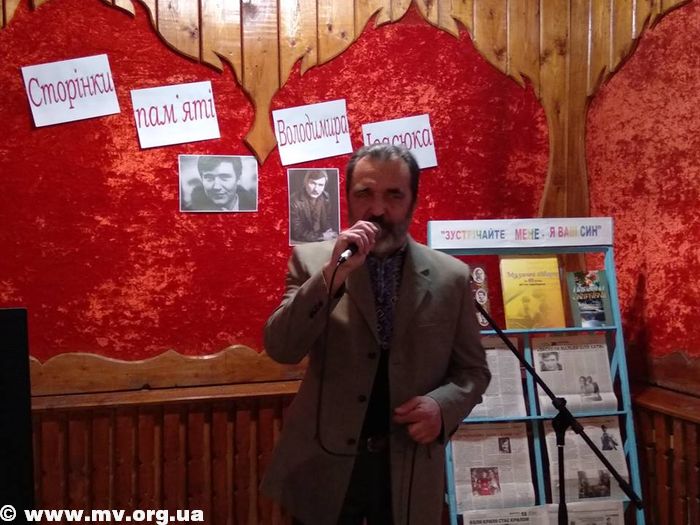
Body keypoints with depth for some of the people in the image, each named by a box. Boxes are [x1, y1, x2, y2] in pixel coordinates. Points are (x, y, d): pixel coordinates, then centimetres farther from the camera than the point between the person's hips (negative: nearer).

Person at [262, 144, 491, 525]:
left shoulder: (451, 276, 0)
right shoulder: (312, 260, -2)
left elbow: (473, 370, 6)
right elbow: (280, 349, -13)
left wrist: (443, 405, -14)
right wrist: (332, 273, -23)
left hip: (409, 470, 1)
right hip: (324, 465, -1)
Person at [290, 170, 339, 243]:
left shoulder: (326, 197, 1)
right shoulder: (295, 201, -15)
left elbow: (328, 220, 9)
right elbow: (298, 233, -16)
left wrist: (329, 233, -12)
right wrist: (322, 236, -19)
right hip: (301, 243, -5)